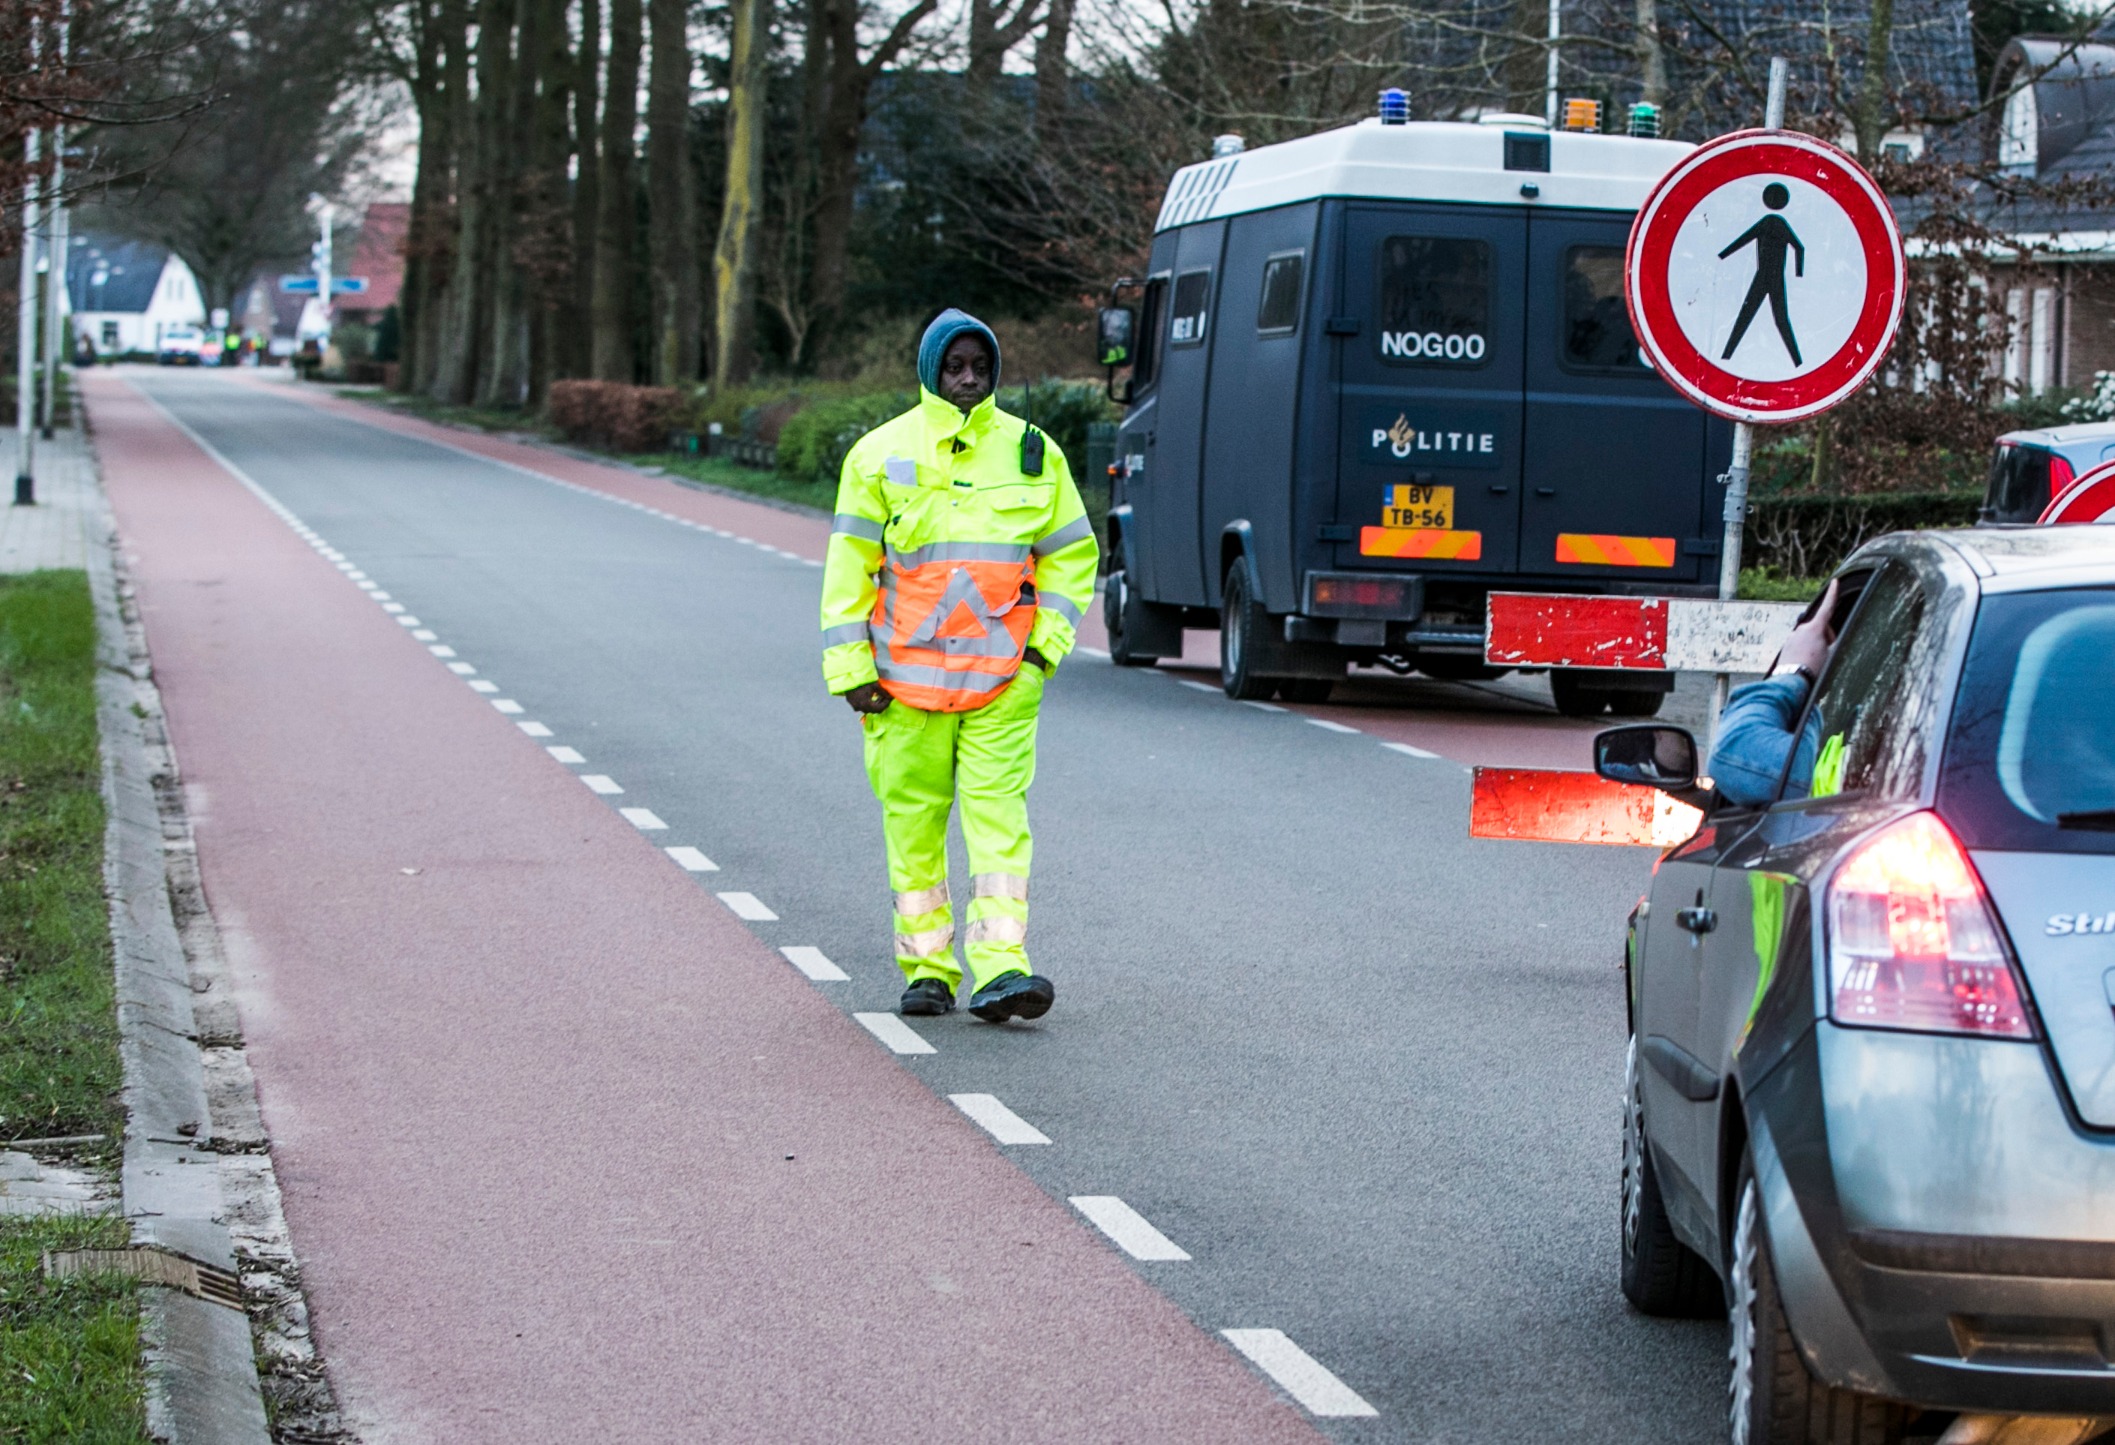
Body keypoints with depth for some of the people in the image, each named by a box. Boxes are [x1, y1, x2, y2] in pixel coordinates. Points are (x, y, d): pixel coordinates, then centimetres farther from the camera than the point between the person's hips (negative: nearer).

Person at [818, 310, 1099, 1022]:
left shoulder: (1031, 452, 7)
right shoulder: (882, 453, 3)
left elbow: (1073, 553, 15)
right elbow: (849, 564, 4)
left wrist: (1047, 639, 2)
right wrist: (850, 666, -3)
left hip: (1002, 676, 0)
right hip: (905, 675, 0)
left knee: (999, 814, -9)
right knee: (913, 821, 3)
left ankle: (1000, 969, -14)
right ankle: (927, 969, 13)